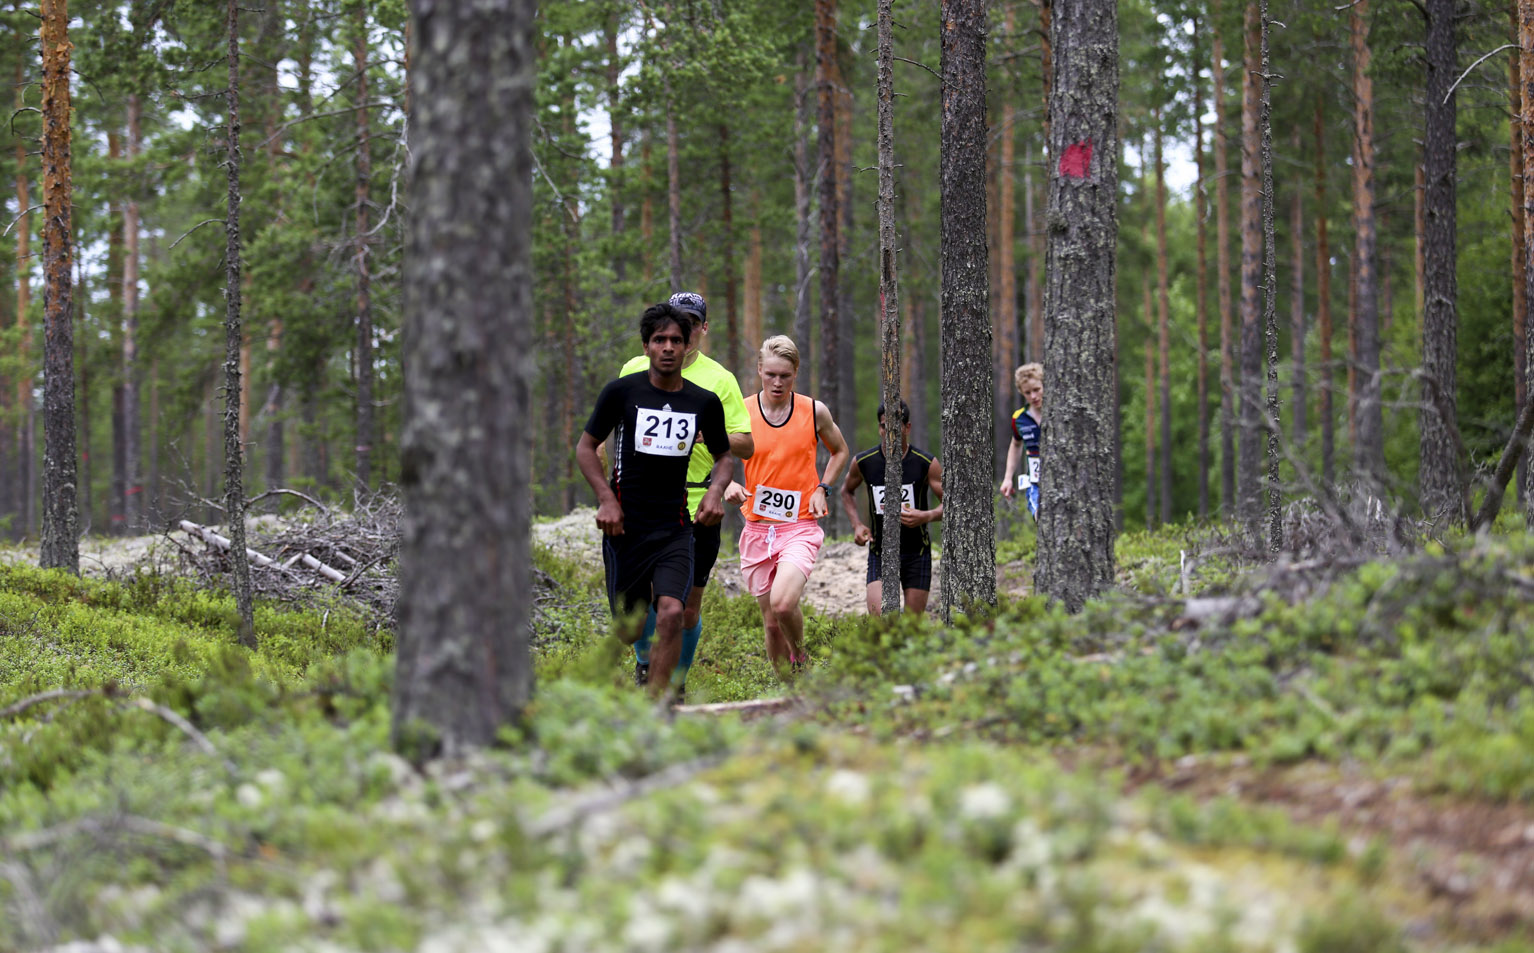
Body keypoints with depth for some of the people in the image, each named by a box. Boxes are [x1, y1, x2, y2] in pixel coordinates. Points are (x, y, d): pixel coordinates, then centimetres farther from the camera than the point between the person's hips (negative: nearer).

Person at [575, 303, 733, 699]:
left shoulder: (705, 402, 4)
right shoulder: (622, 391, -4)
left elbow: (724, 455, 20)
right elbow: (585, 447, 5)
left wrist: (716, 491, -1)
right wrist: (606, 499, -8)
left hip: (675, 528, 1)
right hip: (625, 526, -1)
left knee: (671, 613, -19)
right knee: (629, 629, 3)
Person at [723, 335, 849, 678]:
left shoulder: (814, 412, -1)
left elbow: (840, 451, 18)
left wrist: (821, 488, 2)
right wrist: (728, 484, -14)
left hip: (801, 526, -2)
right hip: (757, 529, 2)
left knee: (783, 602, -25)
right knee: (771, 622, 6)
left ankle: (800, 657, 4)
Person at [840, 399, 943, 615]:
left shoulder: (927, 464, -7)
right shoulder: (863, 463, -3)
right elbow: (847, 492, 17)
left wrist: (927, 516, -24)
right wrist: (856, 524, 1)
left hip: (917, 554, 0)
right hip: (880, 554, 0)